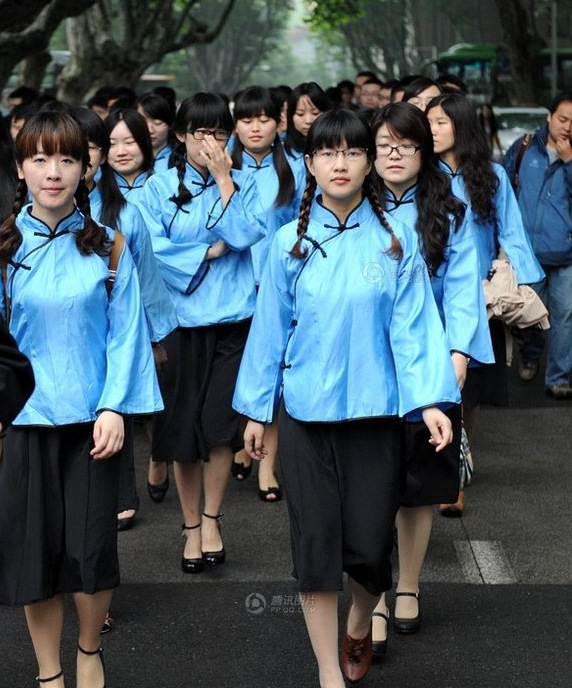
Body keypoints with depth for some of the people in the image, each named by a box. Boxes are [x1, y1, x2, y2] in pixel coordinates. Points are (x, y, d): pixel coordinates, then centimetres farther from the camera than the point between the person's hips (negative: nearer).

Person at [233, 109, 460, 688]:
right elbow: (269, 328, 5)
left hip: (374, 412, -1)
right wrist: (256, 409, 7)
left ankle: (359, 623, 36)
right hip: (304, 414, 1)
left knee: (369, 546, 2)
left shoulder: (395, 240, -2)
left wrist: (430, 400, -15)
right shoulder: (291, 242, 1)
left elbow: (413, 326, -4)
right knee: (315, 542, 1)